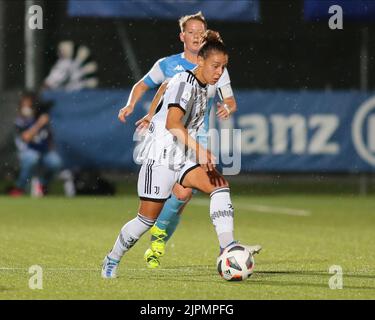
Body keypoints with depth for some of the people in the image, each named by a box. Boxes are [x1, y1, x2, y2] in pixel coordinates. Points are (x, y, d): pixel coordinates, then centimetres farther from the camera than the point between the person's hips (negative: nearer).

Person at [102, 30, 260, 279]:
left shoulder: (204, 87, 11)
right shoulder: (184, 83, -17)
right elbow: (172, 123, -31)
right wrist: (199, 149, -39)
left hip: (183, 158, 8)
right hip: (160, 156, -8)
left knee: (220, 184, -17)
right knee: (148, 218, -2)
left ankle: (227, 248, -24)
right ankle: (112, 259, 21)